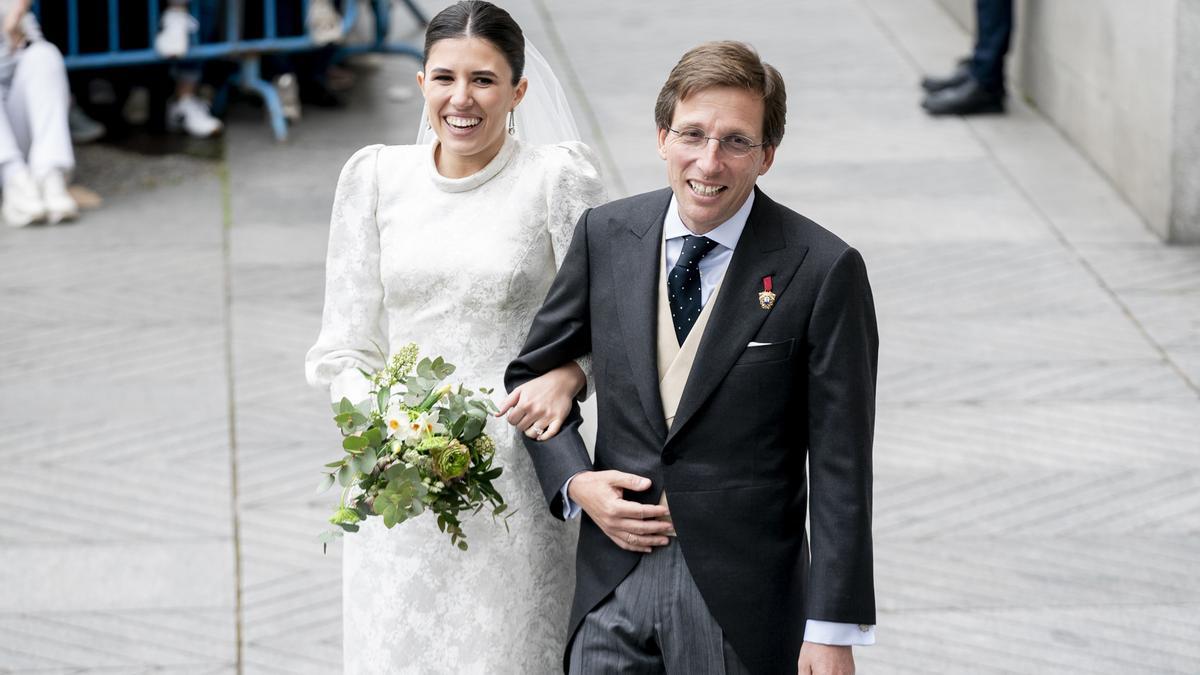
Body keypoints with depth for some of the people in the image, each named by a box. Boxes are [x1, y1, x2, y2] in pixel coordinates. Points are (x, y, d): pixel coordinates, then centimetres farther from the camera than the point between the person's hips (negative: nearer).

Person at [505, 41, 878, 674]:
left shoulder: (822, 270, -10)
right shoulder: (605, 235, 2)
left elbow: (839, 467, -9)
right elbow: (533, 373, 15)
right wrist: (574, 482, -3)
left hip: (741, 598, -3)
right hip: (613, 583, 3)